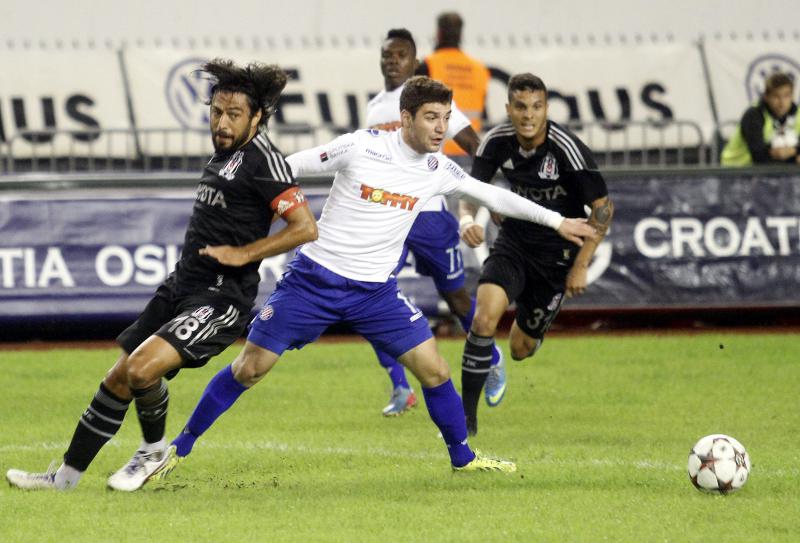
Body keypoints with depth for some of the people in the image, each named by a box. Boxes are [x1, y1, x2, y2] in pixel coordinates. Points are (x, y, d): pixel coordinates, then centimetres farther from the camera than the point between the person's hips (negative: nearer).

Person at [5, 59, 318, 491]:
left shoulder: (262, 161, -14)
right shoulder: (223, 153, 13)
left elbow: (305, 228, -20)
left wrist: (242, 253, -19)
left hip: (221, 298, -9)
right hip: (182, 286, 9)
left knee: (142, 369, -23)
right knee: (119, 378, 9)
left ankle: (154, 450, 2)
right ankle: (67, 476, 23)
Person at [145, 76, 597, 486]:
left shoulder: (438, 169, -1)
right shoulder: (361, 148, -14)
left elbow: (493, 195, 11)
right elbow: (289, 168, -6)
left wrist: (556, 221, 12)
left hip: (376, 291, 4)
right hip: (315, 278, -4)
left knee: (434, 369, -4)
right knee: (250, 368, -4)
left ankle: (463, 457, 18)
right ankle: (179, 448, 9)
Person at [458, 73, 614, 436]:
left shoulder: (567, 148, -23)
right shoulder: (497, 142, -12)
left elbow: (603, 208, -15)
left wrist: (581, 266, -15)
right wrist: (467, 218, -24)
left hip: (556, 254, -2)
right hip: (513, 243, 2)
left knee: (521, 350, 6)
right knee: (485, 317, -25)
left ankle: (530, 329, 47)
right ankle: (467, 415, -14)